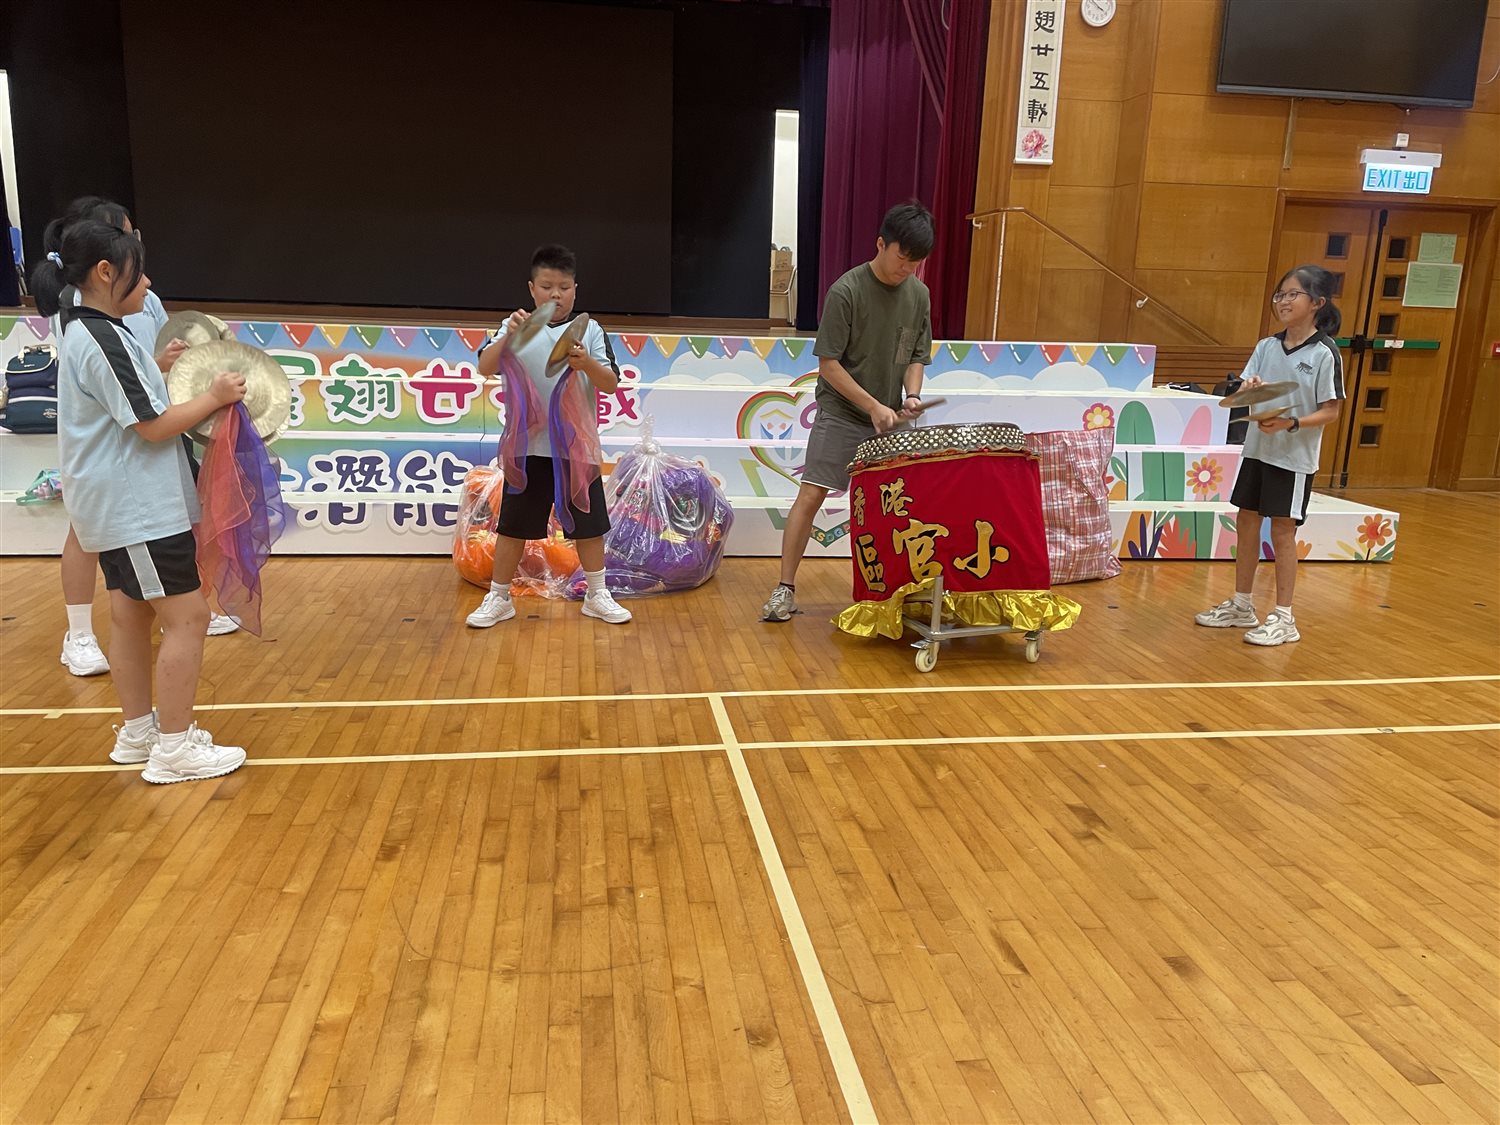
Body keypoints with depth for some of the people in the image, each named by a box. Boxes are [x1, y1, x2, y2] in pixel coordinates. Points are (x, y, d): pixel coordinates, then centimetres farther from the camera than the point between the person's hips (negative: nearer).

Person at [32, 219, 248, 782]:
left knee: (131, 615, 15)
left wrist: (157, 368, 9)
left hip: (119, 505, 10)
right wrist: (214, 397, -8)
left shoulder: (85, 333, 12)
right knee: (187, 617, -6)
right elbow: (154, 425, -19)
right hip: (139, 508, -10)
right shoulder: (105, 340, -19)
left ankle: (138, 731, 26)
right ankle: (173, 749, 0)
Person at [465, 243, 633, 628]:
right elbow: (485, 369, -10)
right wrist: (508, 335, -26)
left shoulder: (590, 330, 1)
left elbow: (611, 383, -6)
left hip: (577, 447, 0)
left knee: (588, 523, 9)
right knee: (513, 525, 7)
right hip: (527, 447, 0)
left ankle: (597, 596, 24)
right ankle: (499, 598, 21)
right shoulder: (515, 326, 2)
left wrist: (586, 364, -26)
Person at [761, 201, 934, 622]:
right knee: (810, 495, -9)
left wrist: (911, 396, -8)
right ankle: (785, 590, -2)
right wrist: (872, 406, -19)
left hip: (889, 420, 5)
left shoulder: (919, 295, 3)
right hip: (840, 413, -5)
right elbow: (828, 363, -15)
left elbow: (916, 357, 11)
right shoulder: (846, 291, -14)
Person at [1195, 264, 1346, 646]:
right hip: (1256, 448, 6)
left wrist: (1291, 423, -25)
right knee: (1246, 523, 11)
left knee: (1282, 530, 0)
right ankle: (1241, 606, 25)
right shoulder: (1266, 346, 5)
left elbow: (1331, 411, -11)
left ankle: (1283, 618, 12)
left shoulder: (1325, 353, -9)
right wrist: (1248, 391, -19)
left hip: (1295, 456, -5)